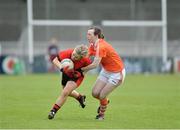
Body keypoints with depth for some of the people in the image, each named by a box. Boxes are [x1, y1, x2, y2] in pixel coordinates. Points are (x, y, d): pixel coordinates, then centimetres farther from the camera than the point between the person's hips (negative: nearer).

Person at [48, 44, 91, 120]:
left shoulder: (85, 60, -35)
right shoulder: (67, 53, -35)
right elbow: (55, 60, -24)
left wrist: (80, 73, -26)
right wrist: (62, 68, -41)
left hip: (77, 76, -4)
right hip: (66, 74, 4)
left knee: (65, 92, -19)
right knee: (68, 92, 25)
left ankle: (53, 111, -7)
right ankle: (80, 97, 56)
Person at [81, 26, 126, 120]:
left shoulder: (101, 46, -30)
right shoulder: (93, 46, -2)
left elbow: (95, 64, -34)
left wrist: (81, 69, -26)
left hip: (116, 73, -8)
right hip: (106, 71, 8)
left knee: (102, 96, -8)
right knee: (95, 93, 0)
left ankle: (101, 114, 20)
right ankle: (104, 102, 33)